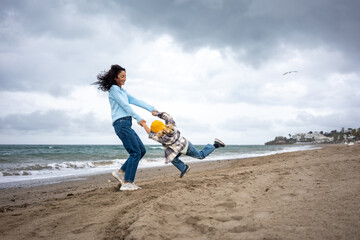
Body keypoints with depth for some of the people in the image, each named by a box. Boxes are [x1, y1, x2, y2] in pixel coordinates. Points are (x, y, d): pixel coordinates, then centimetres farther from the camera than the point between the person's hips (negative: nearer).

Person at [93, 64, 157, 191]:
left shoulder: (122, 90, 24)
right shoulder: (114, 89, -3)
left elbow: (136, 101, 22)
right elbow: (125, 106, -9)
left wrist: (152, 109, 14)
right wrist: (138, 118, -7)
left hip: (126, 124, 9)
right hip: (121, 122, -9)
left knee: (142, 150, 7)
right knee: (135, 152, -14)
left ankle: (121, 172, 10)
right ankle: (127, 183, -13)